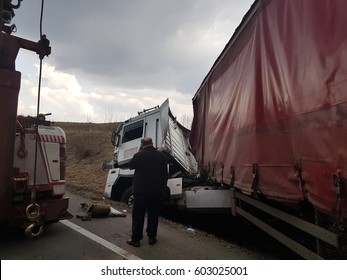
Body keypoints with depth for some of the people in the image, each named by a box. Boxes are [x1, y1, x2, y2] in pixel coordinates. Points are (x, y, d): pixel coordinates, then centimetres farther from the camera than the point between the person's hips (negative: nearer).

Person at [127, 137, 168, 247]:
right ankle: (152, 237, 21)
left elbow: (130, 166, 7)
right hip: (156, 191, 4)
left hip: (141, 191, -3)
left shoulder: (139, 155, -11)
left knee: (138, 215, 6)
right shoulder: (161, 155, 2)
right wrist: (162, 187, 15)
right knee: (153, 215, 14)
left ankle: (135, 239, 11)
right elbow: (165, 174, 6)